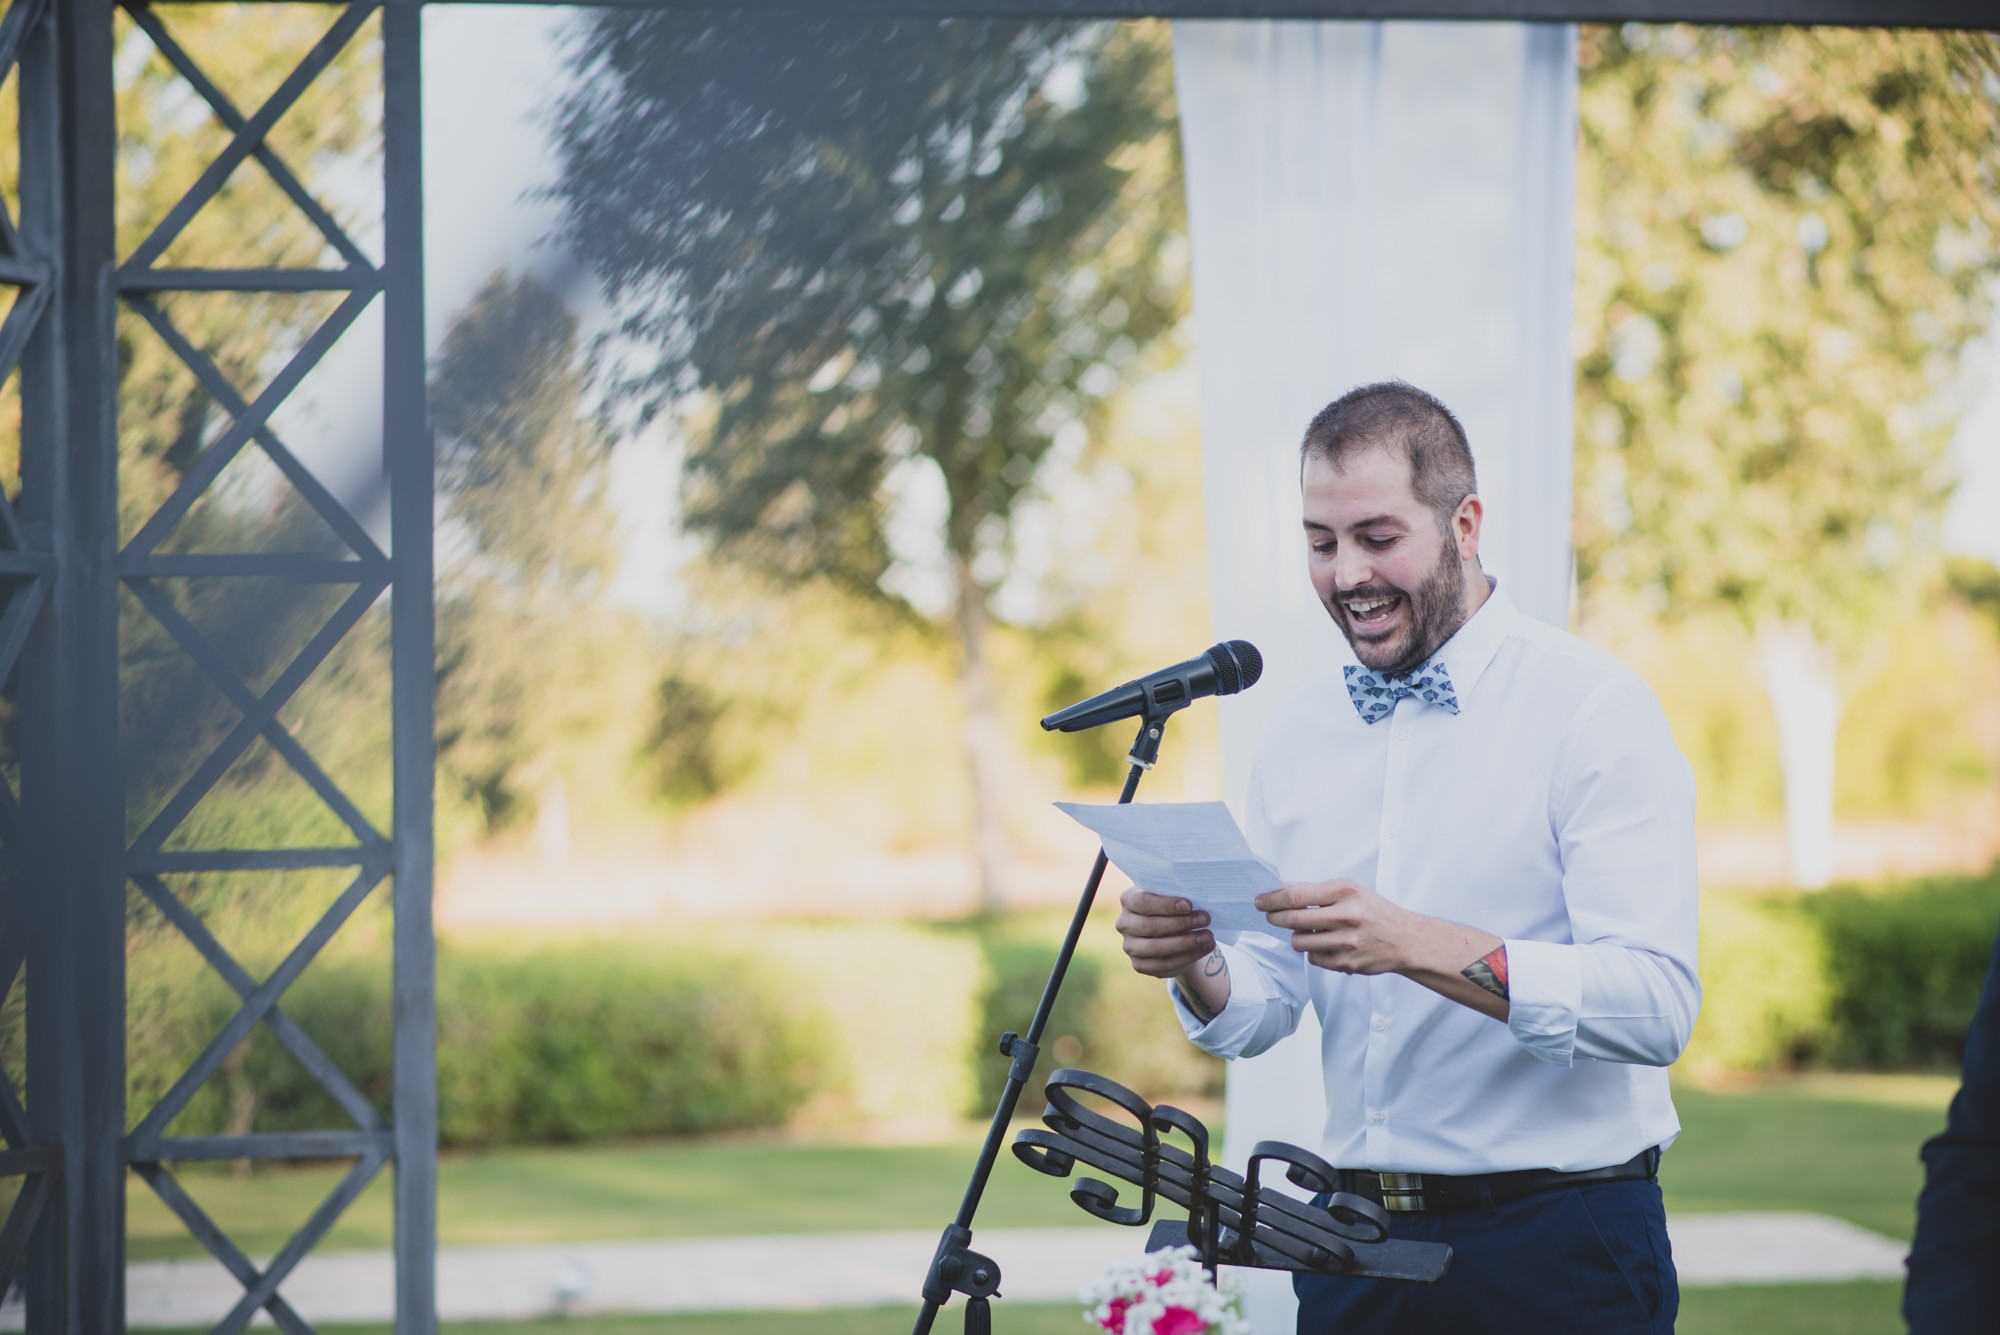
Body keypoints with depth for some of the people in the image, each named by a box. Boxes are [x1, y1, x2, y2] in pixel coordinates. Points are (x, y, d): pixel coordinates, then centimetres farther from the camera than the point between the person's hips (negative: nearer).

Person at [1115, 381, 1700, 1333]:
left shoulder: (1593, 711, -8)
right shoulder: (1297, 735, 10)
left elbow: (1657, 1005, -18)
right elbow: (1260, 1013, 10)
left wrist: (1419, 947, -28)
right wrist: (1196, 967, -12)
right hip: (1357, 1244, 5)